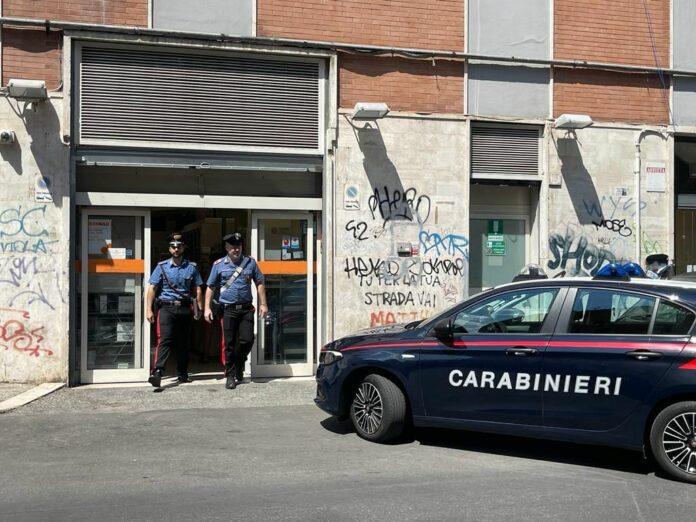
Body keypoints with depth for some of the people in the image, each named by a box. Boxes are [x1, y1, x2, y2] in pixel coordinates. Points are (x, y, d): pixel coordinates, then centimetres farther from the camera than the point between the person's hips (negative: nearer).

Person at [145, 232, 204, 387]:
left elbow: (197, 289, 11)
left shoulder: (192, 267, 9)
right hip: (166, 307, -2)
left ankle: (182, 373, 21)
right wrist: (149, 309, -6)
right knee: (164, 340, -16)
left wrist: (199, 308, 3)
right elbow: (152, 288, 1)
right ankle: (157, 372, -25)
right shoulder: (162, 267, 4)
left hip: (185, 308, 2)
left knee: (183, 342, 9)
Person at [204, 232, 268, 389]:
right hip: (228, 310, -1)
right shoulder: (218, 265, 4)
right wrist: (207, 308, 0)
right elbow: (210, 287, 6)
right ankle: (230, 375, 11)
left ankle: (239, 365, 25)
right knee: (229, 343, 0)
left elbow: (260, 283, 12)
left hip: (246, 309, 1)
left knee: (247, 340, -2)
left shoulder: (250, 262, 7)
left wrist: (263, 304, 6)